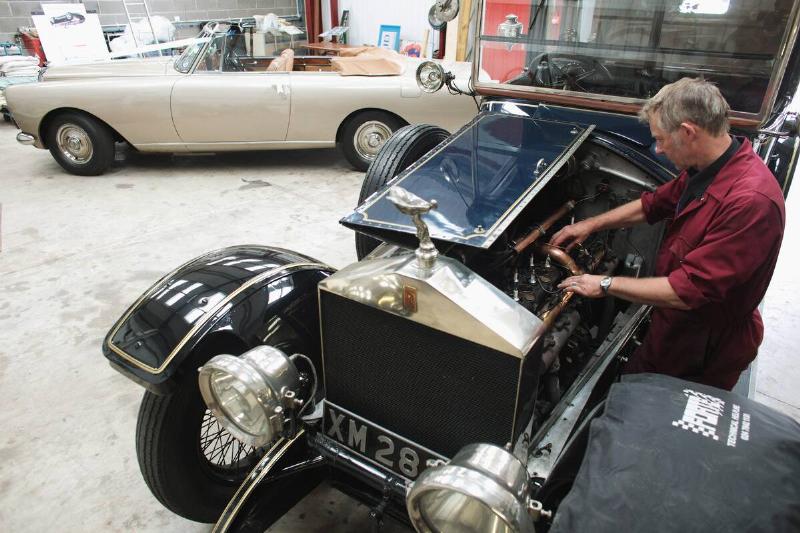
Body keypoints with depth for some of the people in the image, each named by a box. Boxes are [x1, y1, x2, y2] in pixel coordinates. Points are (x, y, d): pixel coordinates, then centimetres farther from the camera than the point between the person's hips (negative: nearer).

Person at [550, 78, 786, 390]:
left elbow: (688, 291, -33)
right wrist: (590, 224, 14)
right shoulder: (702, 171, -4)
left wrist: (606, 285, -24)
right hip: (672, 330, 8)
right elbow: (653, 205, 15)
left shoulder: (752, 201, -34)